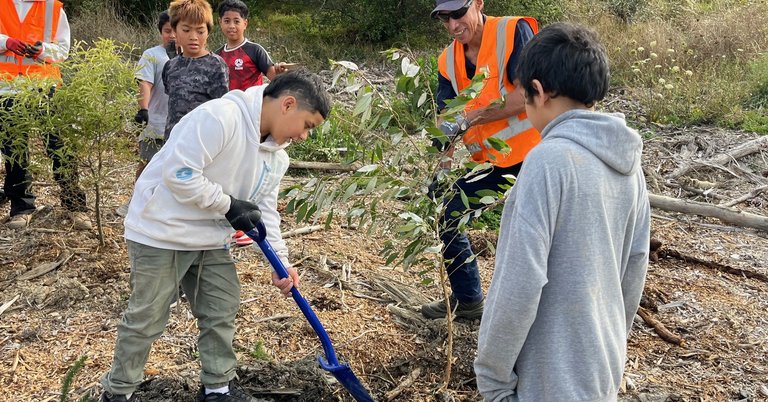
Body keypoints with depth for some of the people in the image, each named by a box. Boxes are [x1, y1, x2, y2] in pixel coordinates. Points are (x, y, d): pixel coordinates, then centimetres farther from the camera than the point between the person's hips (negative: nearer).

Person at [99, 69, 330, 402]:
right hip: (162, 232, -8)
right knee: (147, 319, 2)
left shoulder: (276, 157, 5)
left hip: (211, 240, 8)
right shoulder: (221, 116, -25)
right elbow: (179, 173, -28)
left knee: (222, 311, 12)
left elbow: (264, 211, 7)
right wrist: (229, 206, -20)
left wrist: (279, 261, -5)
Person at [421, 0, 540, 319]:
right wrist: (444, 161, -16)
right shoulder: (448, 61, 5)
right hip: (488, 161, 7)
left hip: (530, 156, -7)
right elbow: (447, 118, 1)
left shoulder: (514, 32, -15)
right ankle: (467, 299, 30)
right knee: (448, 218, 12)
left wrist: (470, 117, -25)